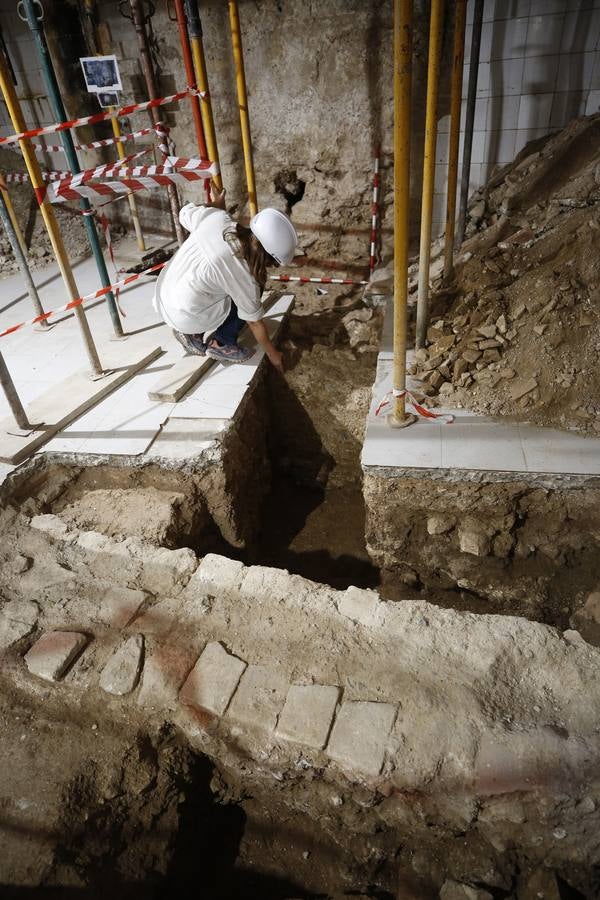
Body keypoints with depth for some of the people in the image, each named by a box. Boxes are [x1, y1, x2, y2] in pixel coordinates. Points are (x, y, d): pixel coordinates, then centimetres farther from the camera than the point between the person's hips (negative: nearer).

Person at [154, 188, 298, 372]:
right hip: (184, 317, -7)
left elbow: (185, 212, 9)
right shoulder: (242, 274, -24)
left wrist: (215, 204, 25)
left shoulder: (215, 216, -13)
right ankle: (221, 344, 9)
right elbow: (254, 322, -12)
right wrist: (273, 354, 2)